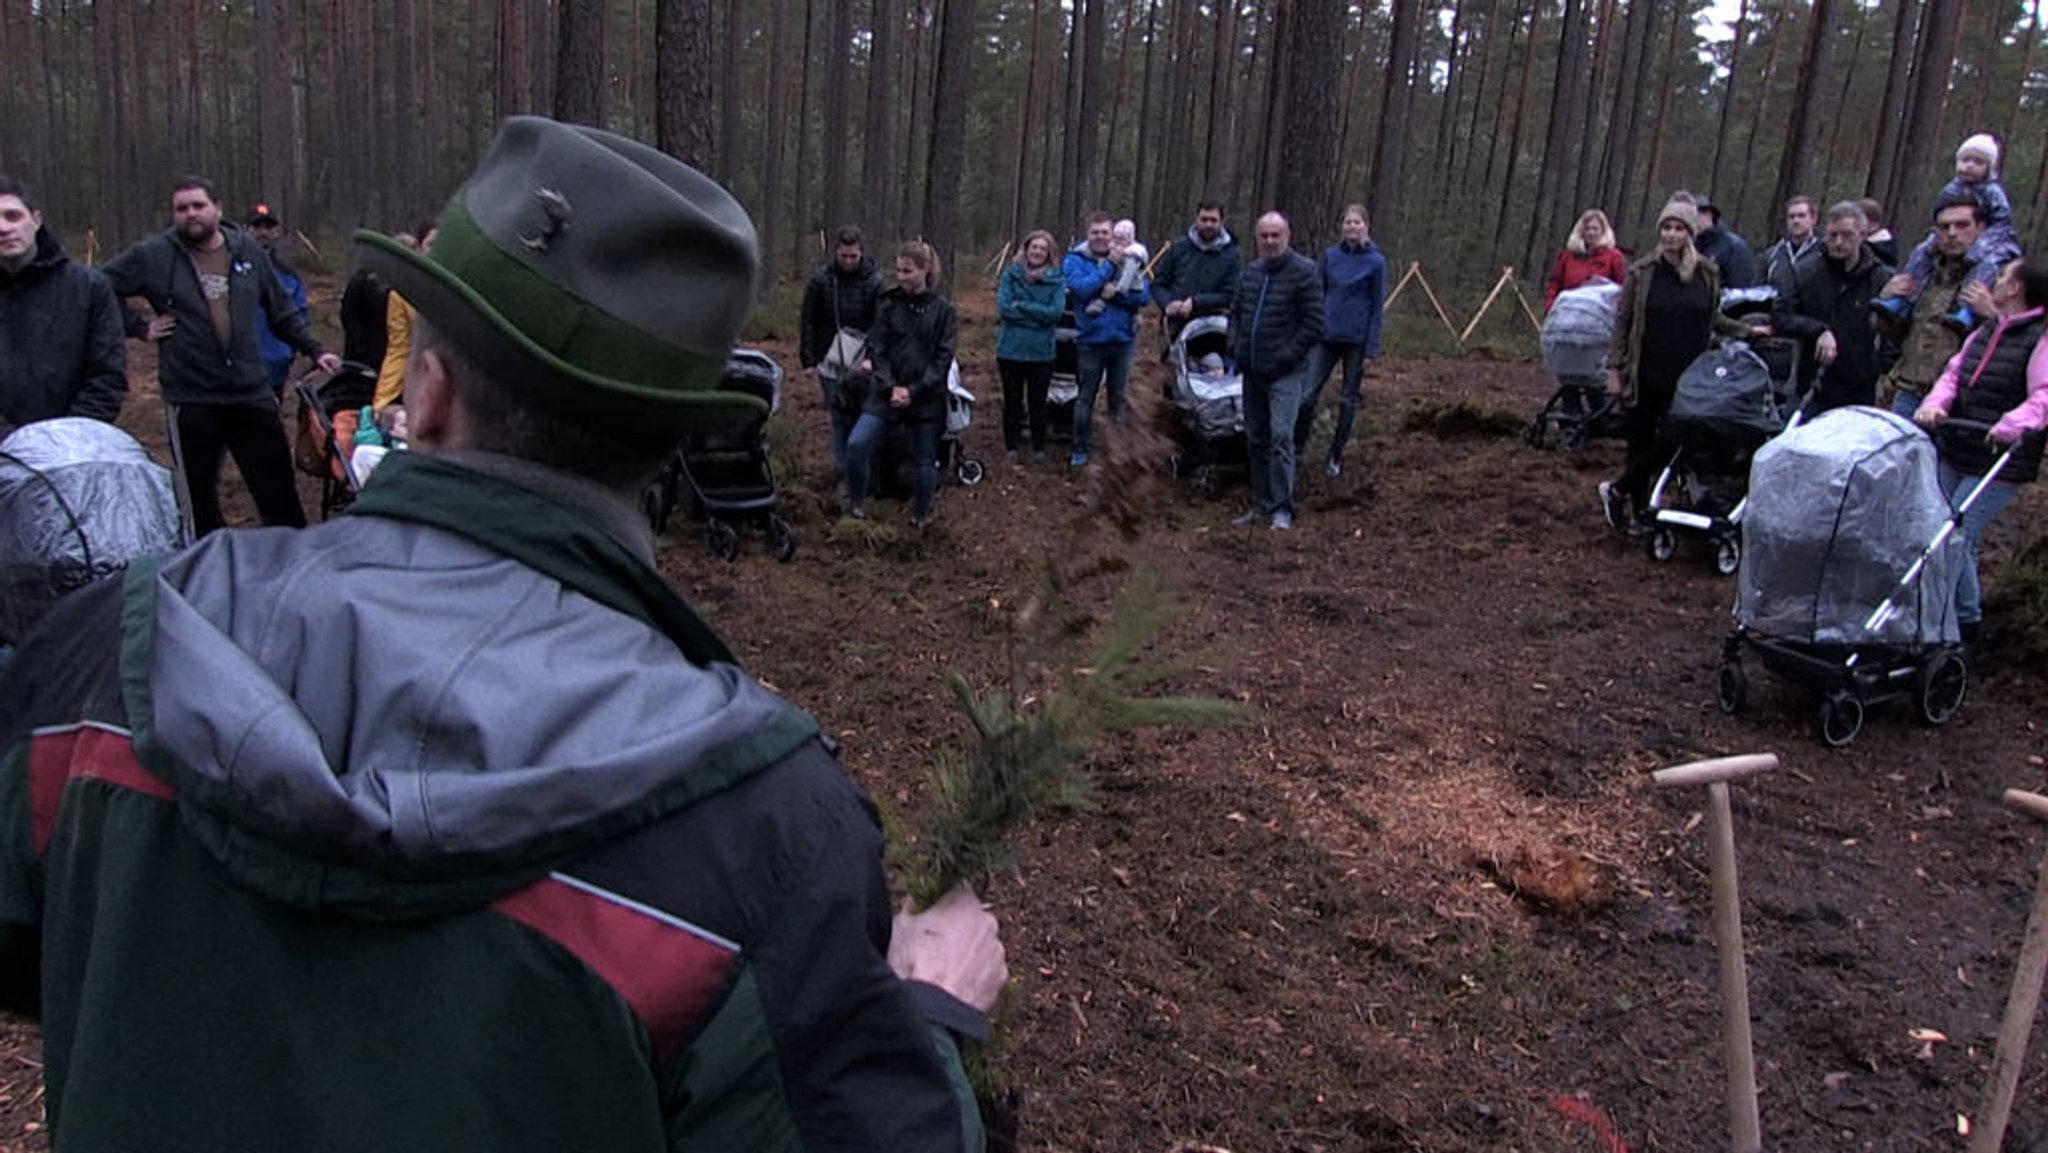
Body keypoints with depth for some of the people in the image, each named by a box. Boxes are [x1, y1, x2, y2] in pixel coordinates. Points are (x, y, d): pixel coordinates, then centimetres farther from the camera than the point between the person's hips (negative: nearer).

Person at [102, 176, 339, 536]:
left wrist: (314, 350, 10)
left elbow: (282, 313, 16)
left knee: (279, 489, 5)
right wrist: (139, 327, -4)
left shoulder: (249, 252, 8)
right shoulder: (153, 256, -1)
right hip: (190, 400, -2)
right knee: (198, 496, 9)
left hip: (252, 394, 2)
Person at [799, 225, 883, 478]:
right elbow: (807, 321, 2)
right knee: (838, 414, -1)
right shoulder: (820, 279, -2)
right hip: (830, 360, 0)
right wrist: (810, 359, -3)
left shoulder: (874, 281, -4)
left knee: (861, 413, 2)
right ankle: (844, 473, 3)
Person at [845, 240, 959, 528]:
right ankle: (856, 504, 3)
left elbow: (943, 357, -6)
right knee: (857, 443, -16)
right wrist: (890, 387, -14)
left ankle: (919, 517, 26)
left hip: (927, 396, -1)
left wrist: (914, 391, -14)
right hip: (887, 392, 1)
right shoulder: (889, 305, 1)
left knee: (924, 460, 7)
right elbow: (877, 350, 0)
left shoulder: (943, 309, -2)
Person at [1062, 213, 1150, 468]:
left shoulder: (1127, 260, 1)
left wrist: (1117, 292, -20)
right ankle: (1081, 449, 13)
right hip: (1090, 339, -2)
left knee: (1118, 396, 13)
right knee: (1085, 397, 5)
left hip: (1122, 339, 2)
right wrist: (1109, 265, -21)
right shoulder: (1074, 260, -5)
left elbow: (1144, 294, -6)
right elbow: (1081, 288, -22)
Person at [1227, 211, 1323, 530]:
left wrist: (1286, 357, -15)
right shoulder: (1251, 271, 11)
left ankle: (1282, 509, -13)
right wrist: (1236, 348, 6)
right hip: (1252, 371, 7)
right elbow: (1235, 313, 22)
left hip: (1286, 373, -7)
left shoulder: (1304, 272, -9)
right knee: (1255, 440, 12)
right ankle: (1261, 505, 22)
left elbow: (1314, 324, -12)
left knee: (1281, 436, -18)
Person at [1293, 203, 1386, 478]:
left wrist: (1371, 349, -7)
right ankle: (1297, 450, 8)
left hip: (1356, 340, -2)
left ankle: (1335, 457, 20)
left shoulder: (1375, 262, -4)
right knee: (1307, 394, -6)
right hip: (1326, 335, 2)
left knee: (1349, 400, 8)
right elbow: (1316, 296, 10)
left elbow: (1377, 306, -3)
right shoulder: (1329, 256, 3)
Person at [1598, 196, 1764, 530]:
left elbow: (1712, 319, 19)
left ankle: (1618, 491, 14)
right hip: (1645, 377, -2)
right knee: (1640, 444, 6)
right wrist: (1615, 368, -3)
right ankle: (1636, 508, 20)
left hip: (1687, 379, 2)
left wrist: (1748, 331, 11)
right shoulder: (1642, 272, -2)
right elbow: (1622, 322, 1)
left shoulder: (1707, 274, 4)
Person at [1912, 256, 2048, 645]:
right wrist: (1934, 404, -10)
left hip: (1998, 465, -8)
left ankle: (1965, 620, 3)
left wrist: (2015, 424, -39)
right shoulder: (1985, 332, 12)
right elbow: (1954, 374, 9)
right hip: (1955, 455, 8)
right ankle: (1970, 602, 33)